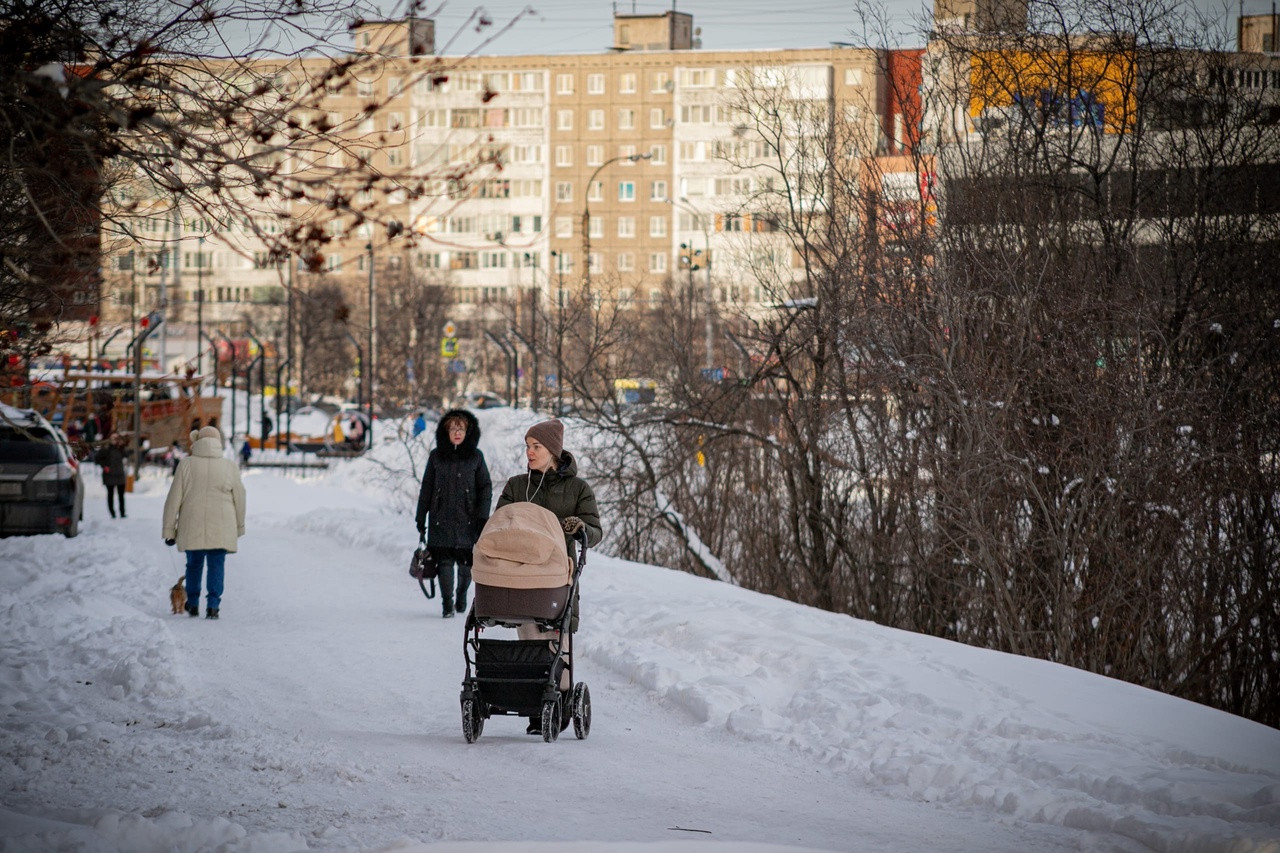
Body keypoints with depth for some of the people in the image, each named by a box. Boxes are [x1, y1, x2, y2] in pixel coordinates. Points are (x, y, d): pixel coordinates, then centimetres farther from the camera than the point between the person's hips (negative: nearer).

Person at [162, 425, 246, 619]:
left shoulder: (187, 465, -3)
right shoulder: (229, 467, 0)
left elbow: (174, 499, -2)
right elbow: (239, 499, 8)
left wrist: (168, 529, 4)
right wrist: (239, 527, 22)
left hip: (192, 527, 0)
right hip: (221, 528, 0)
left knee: (194, 564, 15)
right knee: (216, 565, 4)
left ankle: (192, 605, 22)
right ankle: (213, 605, -8)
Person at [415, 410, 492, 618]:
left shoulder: (475, 456, 4)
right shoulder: (437, 456, 6)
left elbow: (485, 487, 5)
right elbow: (426, 489, 10)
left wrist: (482, 517, -5)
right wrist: (421, 519, 8)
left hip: (467, 520, 0)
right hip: (441, 520, 0)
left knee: (465, 563, 2)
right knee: (444, 562, -6)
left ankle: (461, 596, 26)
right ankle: (447, 603, 1)